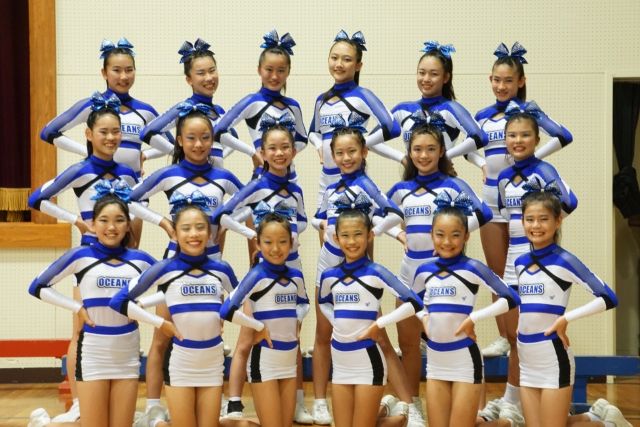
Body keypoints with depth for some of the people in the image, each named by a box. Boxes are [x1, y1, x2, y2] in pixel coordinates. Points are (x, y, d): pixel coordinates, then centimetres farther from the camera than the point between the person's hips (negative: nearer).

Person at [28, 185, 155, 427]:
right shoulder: (81, 256, -6)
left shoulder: (139, 260, 2)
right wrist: (77, 308, -8)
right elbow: (37, 287, -3)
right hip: (93, 353, -3)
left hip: (128, 355, 3)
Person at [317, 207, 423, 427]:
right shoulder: (329, 276, 4)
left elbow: (414, 304, -16)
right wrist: (337, 322, 9)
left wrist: (378, 324, -14)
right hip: (339, 362, 5)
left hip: (367, 360, -5)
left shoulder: (375, 272, -9)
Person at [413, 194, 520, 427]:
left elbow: (511, 299, -15)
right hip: (435, 359, 5)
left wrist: (473, 318, -16)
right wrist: (424, 317, 3)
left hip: (465, 358, -5)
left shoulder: (472, 268, -10)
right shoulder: (424, 271, 4)